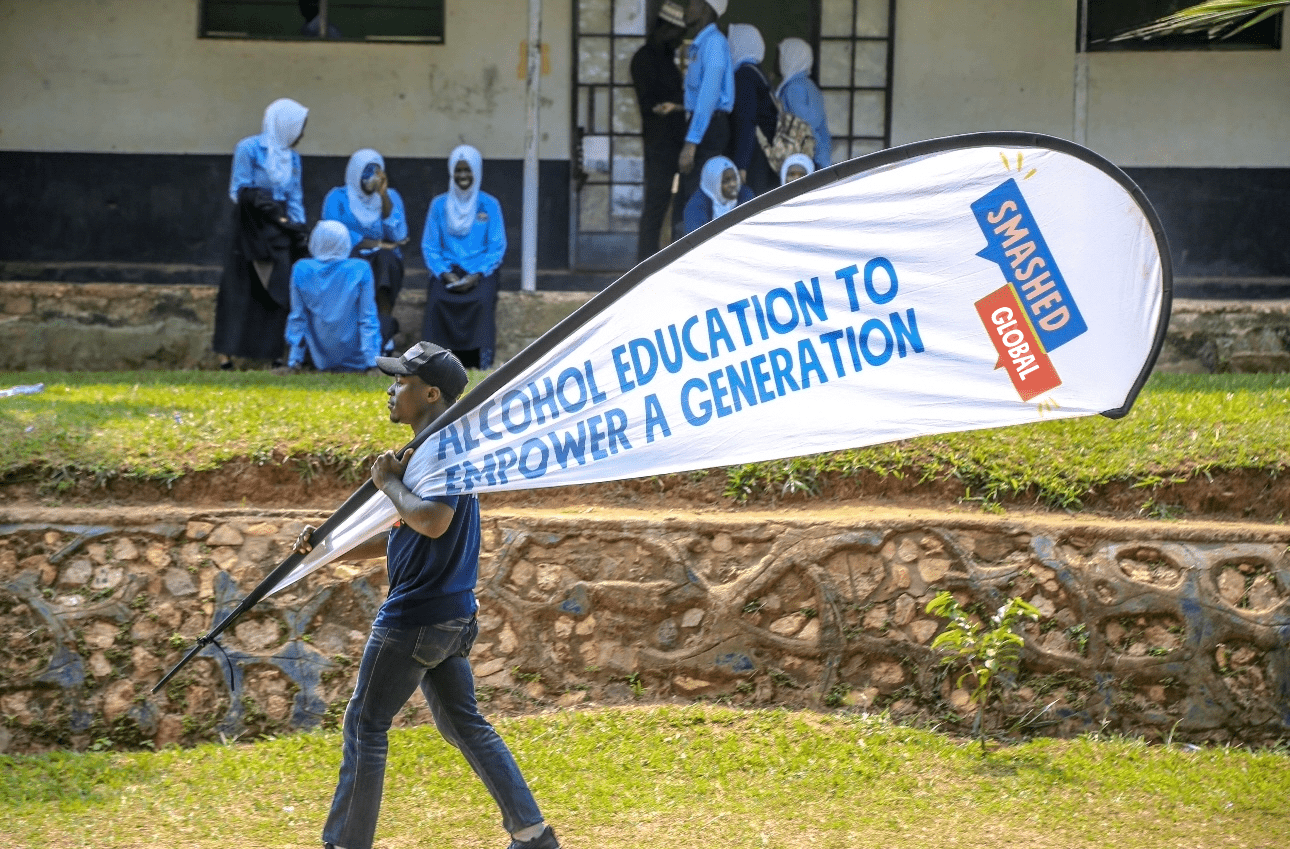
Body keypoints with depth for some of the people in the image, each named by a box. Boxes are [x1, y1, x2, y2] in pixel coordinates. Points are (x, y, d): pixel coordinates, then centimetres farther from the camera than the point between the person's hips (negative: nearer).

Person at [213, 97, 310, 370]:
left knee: (276, 293, -1)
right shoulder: (249, 148, -3)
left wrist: (298, 232, 5)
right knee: (241, 291, -6)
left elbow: (295, 200, 16)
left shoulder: (292, 158, 15)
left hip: (279, 232, 5)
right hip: (251, 232, -5)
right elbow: (238, 190, -7)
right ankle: (225, 354, -4)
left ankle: (271, 352, 3)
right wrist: (255, 198, -25)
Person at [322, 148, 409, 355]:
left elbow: (398, 236, -4)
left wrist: (383, 197, -9)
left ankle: (384, 330, -44)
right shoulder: (337, 198, 9)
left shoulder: (391, 196, 13)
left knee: (385, 260, -34)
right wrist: (377, 244, -10)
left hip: (385, 264, 1)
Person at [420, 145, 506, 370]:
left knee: (482, 301, -33)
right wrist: (445, 274, -10)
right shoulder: (439, 205, 12)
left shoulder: (489, 205, 9)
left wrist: (476, 275, -12)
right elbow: (429, 246, 9)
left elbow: (497, 248, 4)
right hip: (447, 269, 1)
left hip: (481, 271, -1)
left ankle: (482, 364, -32)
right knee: (437, 300, -31)